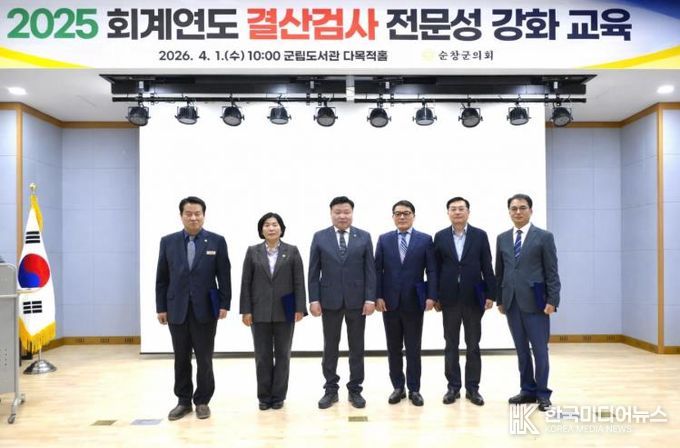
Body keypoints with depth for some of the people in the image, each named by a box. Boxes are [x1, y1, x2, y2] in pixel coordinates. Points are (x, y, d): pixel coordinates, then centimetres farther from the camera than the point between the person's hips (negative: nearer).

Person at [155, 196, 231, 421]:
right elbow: (162, 278, 6)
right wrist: (161, 308, 2)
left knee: (204, 358, 6)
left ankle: (202, 401, 20)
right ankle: (183, 401, 23)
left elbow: (224, 276, -1)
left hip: (205, 309, -2)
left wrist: (224, 305, -6)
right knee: (181, 359, 10)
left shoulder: (217, 241, 0)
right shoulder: (168, 241, 5)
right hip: (177, 309, 2)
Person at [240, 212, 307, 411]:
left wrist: (299, 308, -7)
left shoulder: (292, 251, 2)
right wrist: (246, 310, -4)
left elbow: (299, 282, -1)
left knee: (282, 355, 8)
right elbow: (246, 283, 2)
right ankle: (264, 396, 19)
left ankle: (278, 396, 19)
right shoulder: (252, 251, 4)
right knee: (262, 356, 7)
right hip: (260, 312, 1)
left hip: (285, 311, 0)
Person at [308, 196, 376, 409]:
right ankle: (331, 389, 20)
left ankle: (355, 389, 20)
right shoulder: (320, 237, 2)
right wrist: (314, 299, -6)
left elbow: (370, 270, 0)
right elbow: (314, 272, 1)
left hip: (357, 300, 0)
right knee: (330, 347, 8)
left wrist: (370, 298, -7)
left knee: (357, 347, 8)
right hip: (329, 300, 0)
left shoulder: (364, 237, 3)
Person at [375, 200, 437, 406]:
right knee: (393, 348, 9)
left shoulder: (425, 239, 2)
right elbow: (377, 270, 3)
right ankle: (398, 387, 21)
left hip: (414, 302, -1)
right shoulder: (384, 239, 6)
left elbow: (432, 270, -1)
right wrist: (378, 296, -5)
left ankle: (414, 389, 19)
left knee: (413, 348, 7)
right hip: (389, 302, 2)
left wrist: (431, 296, -10)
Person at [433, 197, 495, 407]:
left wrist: (490, 294, -4)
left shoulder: (480, 235, 2)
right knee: (451, 345, 7)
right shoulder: (440, 236, 4)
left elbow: (487, 267, 1)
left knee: (473, 345, 6)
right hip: (449, 298, 1)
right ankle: (453, 387, 17)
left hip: (473, 298, 0)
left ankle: (472, 388, 17)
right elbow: (436, 268, 3)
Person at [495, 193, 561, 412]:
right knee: (521, 349, 10)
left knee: (539, 349, 1)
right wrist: (499, 299, 8)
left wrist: (552, 300, -10)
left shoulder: (544, 237, 0)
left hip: (535, 301, -4)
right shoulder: (502, 238, 11)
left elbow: (552, 272, -3)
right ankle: (528, 390, 20)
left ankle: (542, 393, 13)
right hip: (511, 302, 4)